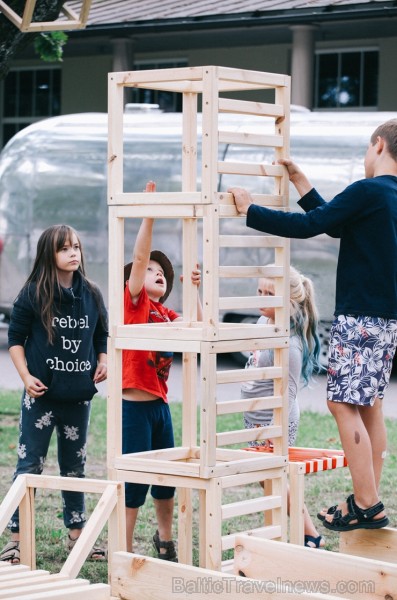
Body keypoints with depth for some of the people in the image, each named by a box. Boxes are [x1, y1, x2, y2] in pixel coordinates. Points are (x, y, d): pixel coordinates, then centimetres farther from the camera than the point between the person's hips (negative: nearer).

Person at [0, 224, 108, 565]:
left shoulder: (91, 295, 4)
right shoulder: (33, 295, -7)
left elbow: (103, 337, 15)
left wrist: (103, 363, -3)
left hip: (78, 396, 4)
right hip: (41, 395, -4)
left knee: (75, 465, 14)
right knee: (30, 464, 0)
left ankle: (77, 534, 24)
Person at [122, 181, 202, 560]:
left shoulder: (165, 314, 12)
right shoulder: (133, 302, -5)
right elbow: (139, 257, -17)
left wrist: (193, 291, -3)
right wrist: (148, 215, -23)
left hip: (160, 403, 7)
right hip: (134, 404, -7)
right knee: (134, 479, -3)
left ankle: (165, 539, 37)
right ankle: (125, 552, 6)